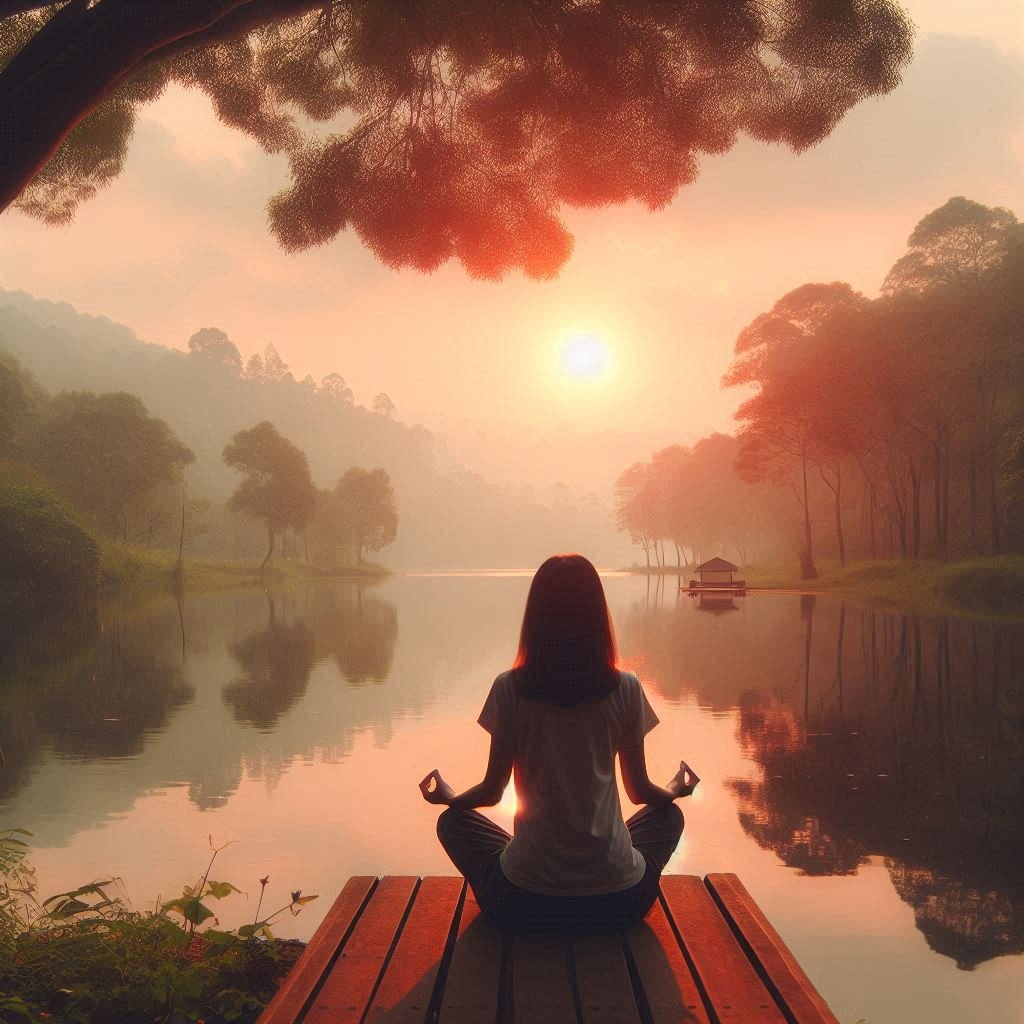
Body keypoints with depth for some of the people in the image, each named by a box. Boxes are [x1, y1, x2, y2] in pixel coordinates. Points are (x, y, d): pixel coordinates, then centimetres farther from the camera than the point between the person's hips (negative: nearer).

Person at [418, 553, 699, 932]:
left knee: (453, 823, 27)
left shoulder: (510, 688, -8)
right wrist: (676, 789, 29)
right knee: (668, 814, 30)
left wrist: (448, 797, 24)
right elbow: (640, 790, 5)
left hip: (524, 900, -1)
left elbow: (491, 791, 2)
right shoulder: (625, 688, -6)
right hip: (619, 898, 1)